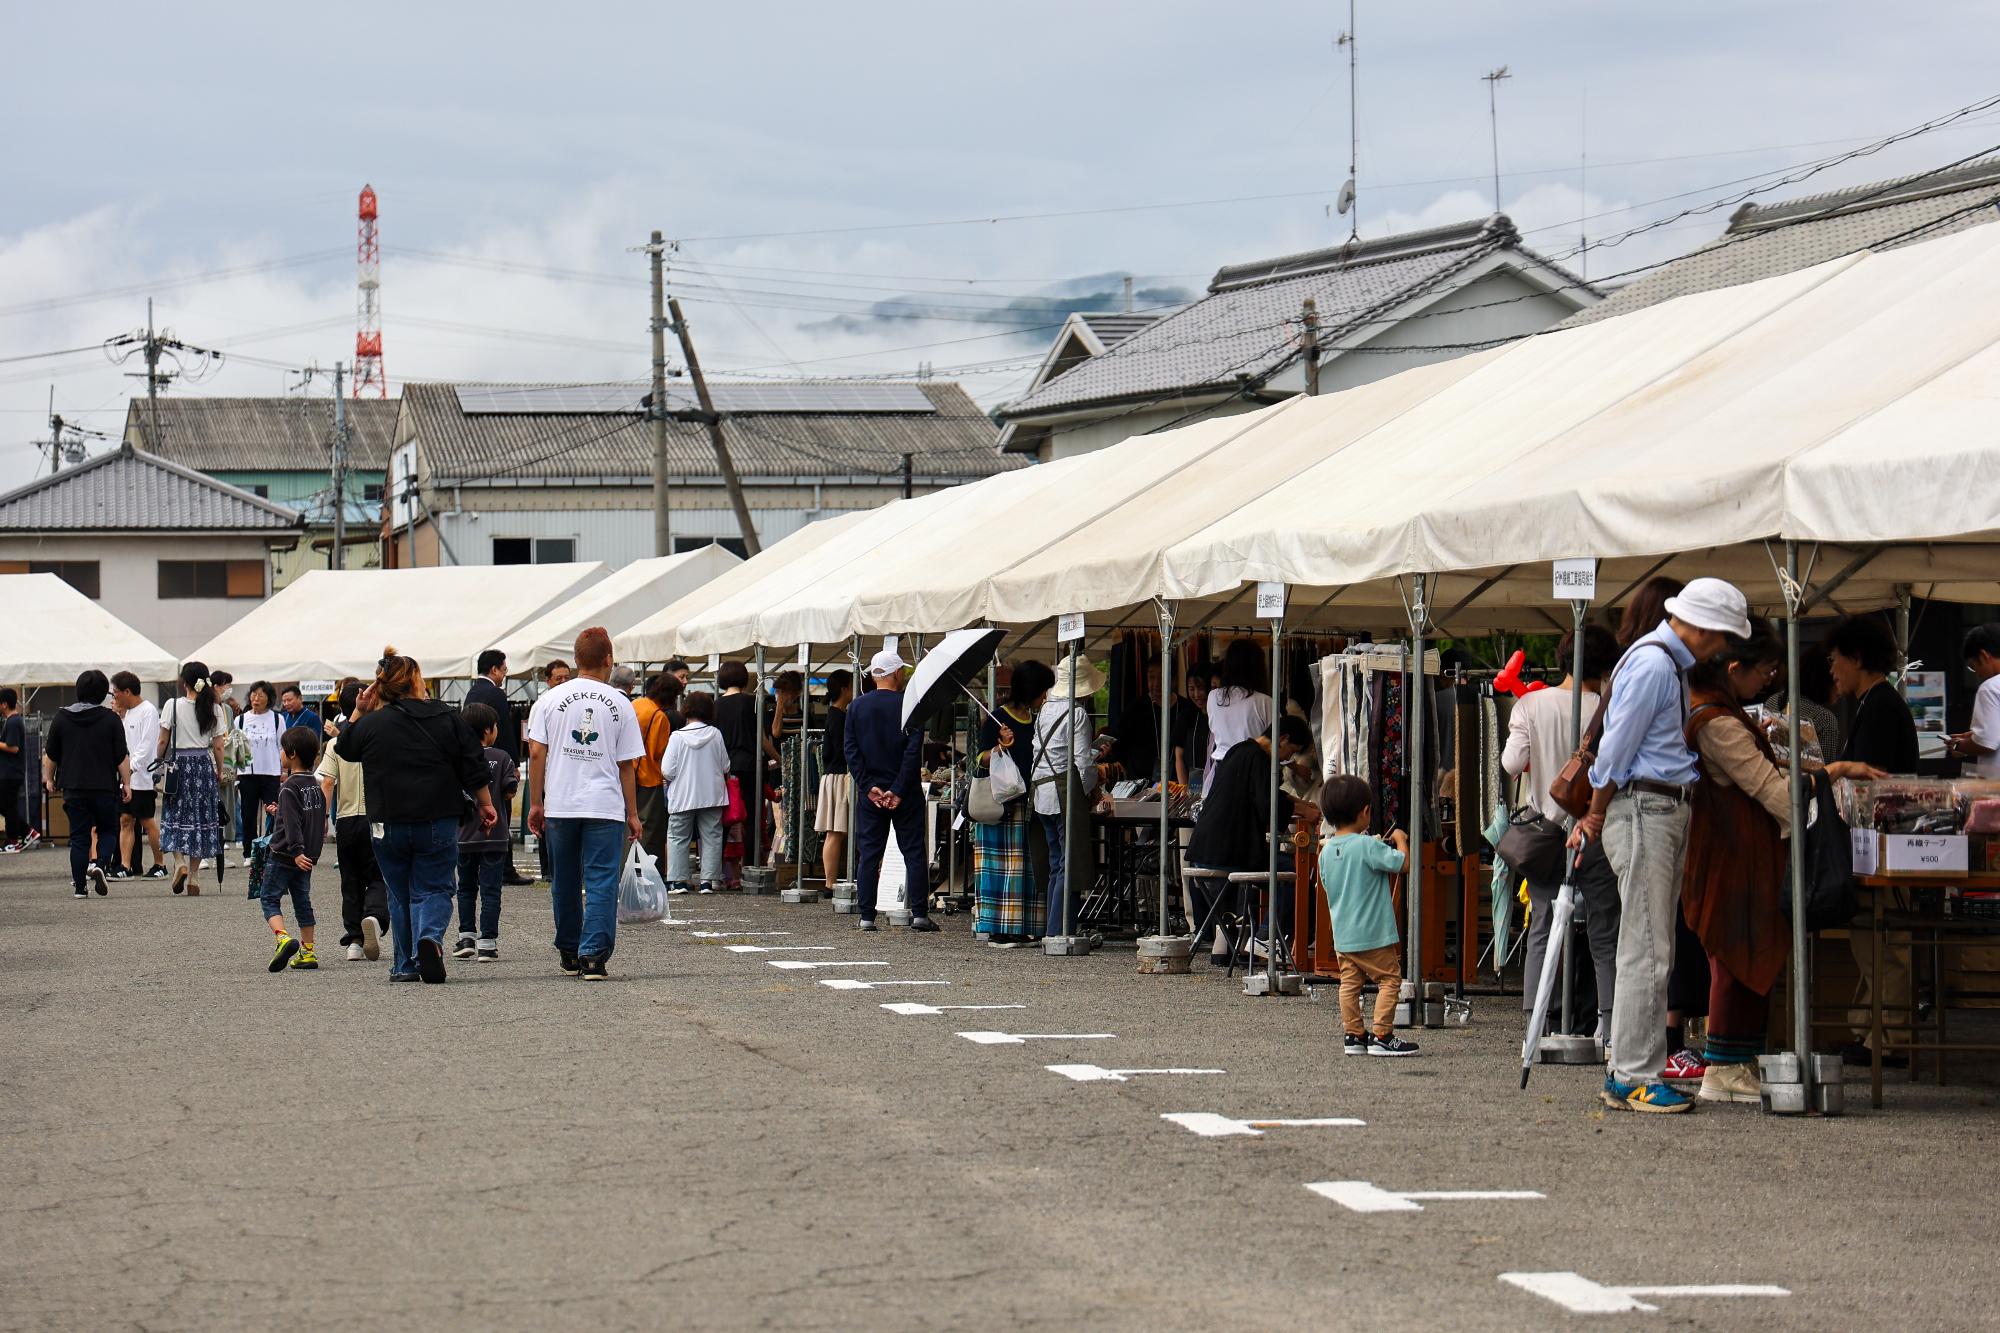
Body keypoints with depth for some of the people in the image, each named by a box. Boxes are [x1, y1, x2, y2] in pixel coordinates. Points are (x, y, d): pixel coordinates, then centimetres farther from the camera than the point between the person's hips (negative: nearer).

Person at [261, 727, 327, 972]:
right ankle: (307, 952, 12)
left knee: (269, 898, -1)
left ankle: (283, 938, -23)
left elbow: (292, 823, -23)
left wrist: (296, 851, -28)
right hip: (308, 855, 8)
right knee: (302, 901, 13)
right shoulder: (315, 786, 10)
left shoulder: (289, 788, -15)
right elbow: (320, 820, 19)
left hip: (285, 854, -8)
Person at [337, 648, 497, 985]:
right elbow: (474, 770, 1)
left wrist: (358, 713, 15)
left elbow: (345, 748, 16)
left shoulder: (372, 724, -4)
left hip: (389, 825, 1)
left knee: (400, 895, 15)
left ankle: (406, 966, 18)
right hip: (438, 822, -1)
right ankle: (429, 937, -24)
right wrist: (485, 805, 12)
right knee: (433, 889, 6)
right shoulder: (448, 720, -2)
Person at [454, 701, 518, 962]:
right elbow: (510, 793, -9)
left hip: (464, 835, 2)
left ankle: (466, 937, 16)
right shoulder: (501, 758, -7)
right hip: (494, 836, -2)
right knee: (490, 889, 0)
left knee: (466, 888, 17)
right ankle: (487, 943, -3)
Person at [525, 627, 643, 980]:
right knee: (602, 883, -3)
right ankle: (594, 954, -15)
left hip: (559, 806, 2)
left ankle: (570, 954, 24)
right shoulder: (619, 704, 1)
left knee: (566, 884, 14)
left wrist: (536, 802, 7)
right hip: (606, 806, -2)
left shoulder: (553, 699, 3)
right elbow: (626, 765, 3)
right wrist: (632, 813, 10)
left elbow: (537, 753, 0)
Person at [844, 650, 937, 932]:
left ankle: (867, 916, 2)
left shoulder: (857, 707, 4)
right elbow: (914, 751, -13)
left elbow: (851, 751, -2)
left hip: (871, 793, 2)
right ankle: (919, 913, -2)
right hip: (906, 793, -2)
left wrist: (869, 786, -5)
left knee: (868, 854, 5)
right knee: (914, 852, 3)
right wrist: (898, 790, -11)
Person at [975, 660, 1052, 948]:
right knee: (1003, 866, -8)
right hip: (1002, 803, -7)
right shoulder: (997, 719, -5)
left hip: (1031, 802, 7)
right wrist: (1002, 746, -25)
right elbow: (982, 760, -7)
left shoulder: (1037, 722, 16)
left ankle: (1021, 928, 7)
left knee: (1029, 866, 4)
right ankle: (997, 930, -6)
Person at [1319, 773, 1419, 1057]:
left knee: (1350, 982, 12)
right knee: (1390, 980, 1)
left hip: (1342, 934, 7)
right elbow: (1402, 862, -21)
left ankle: (1353, 1035, 13)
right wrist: (1400, 839, -4)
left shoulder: (1327, 851, 5)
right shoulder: (1368, 846, -17)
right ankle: (1382, 1036, -3)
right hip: (1373, 934, -7)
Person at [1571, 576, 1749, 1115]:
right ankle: (1632, 1079, -9)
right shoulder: (1652, 665, -15)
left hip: (1666, 815, 11)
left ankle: (1628, 1072, 14)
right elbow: (1616, 748, -15)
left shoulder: (1670, 665, 18)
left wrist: (1595, 814, 20)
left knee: (1654, 950, 11)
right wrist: (1597, 816, -5)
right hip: (1643, 811, -11)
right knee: (1645, 951, -10)